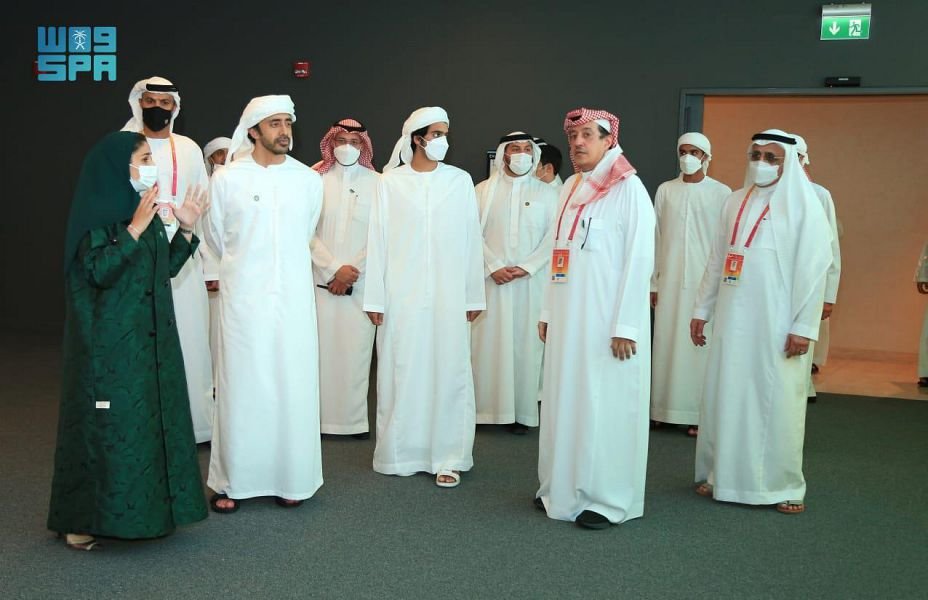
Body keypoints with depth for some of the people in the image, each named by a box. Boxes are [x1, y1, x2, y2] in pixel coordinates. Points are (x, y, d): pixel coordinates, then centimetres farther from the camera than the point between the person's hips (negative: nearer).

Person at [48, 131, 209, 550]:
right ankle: (81, 519, 9)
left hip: (150, 341, 8)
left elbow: (165, 269, 14)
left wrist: (185, 230, 5)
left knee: (149, 418, 10)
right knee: (106, 424, -3)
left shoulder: (144, 209, 12)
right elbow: (98, 271, -21)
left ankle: (144, 508, 21)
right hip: (110, 343, -8)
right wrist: (135, 229, -23)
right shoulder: (96, 213, -10)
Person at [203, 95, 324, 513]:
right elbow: (215, 236, 12)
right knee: (241, 386, 2)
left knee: (293, 386, 2)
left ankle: (291, 478, 13)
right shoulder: (226, 179, -1)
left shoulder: (309, 180, 4)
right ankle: (232, 481, 12)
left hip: (293, 297, 2)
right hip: (243, 297, -1)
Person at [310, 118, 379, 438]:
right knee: (321, 348, -1)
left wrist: (353, 271, -5)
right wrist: (333, 269, -8)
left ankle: (355, 419, 10)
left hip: (361, 282, 0)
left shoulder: (376, 182, 3)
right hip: (321, 279, 0)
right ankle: (319, 417, 8)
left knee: (357, 349, 1)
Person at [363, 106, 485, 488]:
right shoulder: (391, 181, 3)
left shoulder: (460, 181, 6)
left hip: (448, 296, 1)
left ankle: (448, 457, 9)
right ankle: (399, 453, 16)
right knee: (402, 372, 3)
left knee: (448, 372, 1)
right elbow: (378, 240, 1)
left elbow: (472, 240, 7)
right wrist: (375, 298, -2)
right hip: (402, 296, -1)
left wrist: (474, 296, 4)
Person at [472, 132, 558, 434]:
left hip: (531, 281, 0)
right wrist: (494, 266, -11)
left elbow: (553, 236, 1)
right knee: (488, 342, -1)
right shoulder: (484, 190, 6)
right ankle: (485, 407, 6)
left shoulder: (546, 192, 7)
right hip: (491, 279, 0)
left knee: (525, 342, 0)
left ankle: (521, 411, 6)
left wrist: (526, 267, -10)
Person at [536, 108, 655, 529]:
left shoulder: (629, 189, -8)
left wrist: (626, 325, -16)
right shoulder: (571, 187, 13)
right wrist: (548, 312, 12)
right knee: (564, 401, 11)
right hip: (567, 317, 7)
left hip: (606, 319, -7)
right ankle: (562, 488, 24)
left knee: (605, 406, 0)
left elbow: (640, 260, -12)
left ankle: (608, 498, 12)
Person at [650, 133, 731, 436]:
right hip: (670, 279, 2)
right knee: (666, 343, 3)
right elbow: (656, 237, 8)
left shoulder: (721, 192, 0)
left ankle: (698, 413, 7)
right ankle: (662, 408, 12)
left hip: (706, 280, -2)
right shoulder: (665, 190, 7)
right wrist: (653, 281, 6)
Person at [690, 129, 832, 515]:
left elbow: (813, 268, -9)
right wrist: (702, 309, 10)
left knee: (777, 400, 1)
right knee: (725, 395, 7)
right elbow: (716, 260, 13)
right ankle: (722, 474, 20)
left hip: (777, 321, -4)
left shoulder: (804, 205, -4)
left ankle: (783, 484, 14)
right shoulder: (735, 202, 11)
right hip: (733, 318, 5)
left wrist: (803, 326, -14)